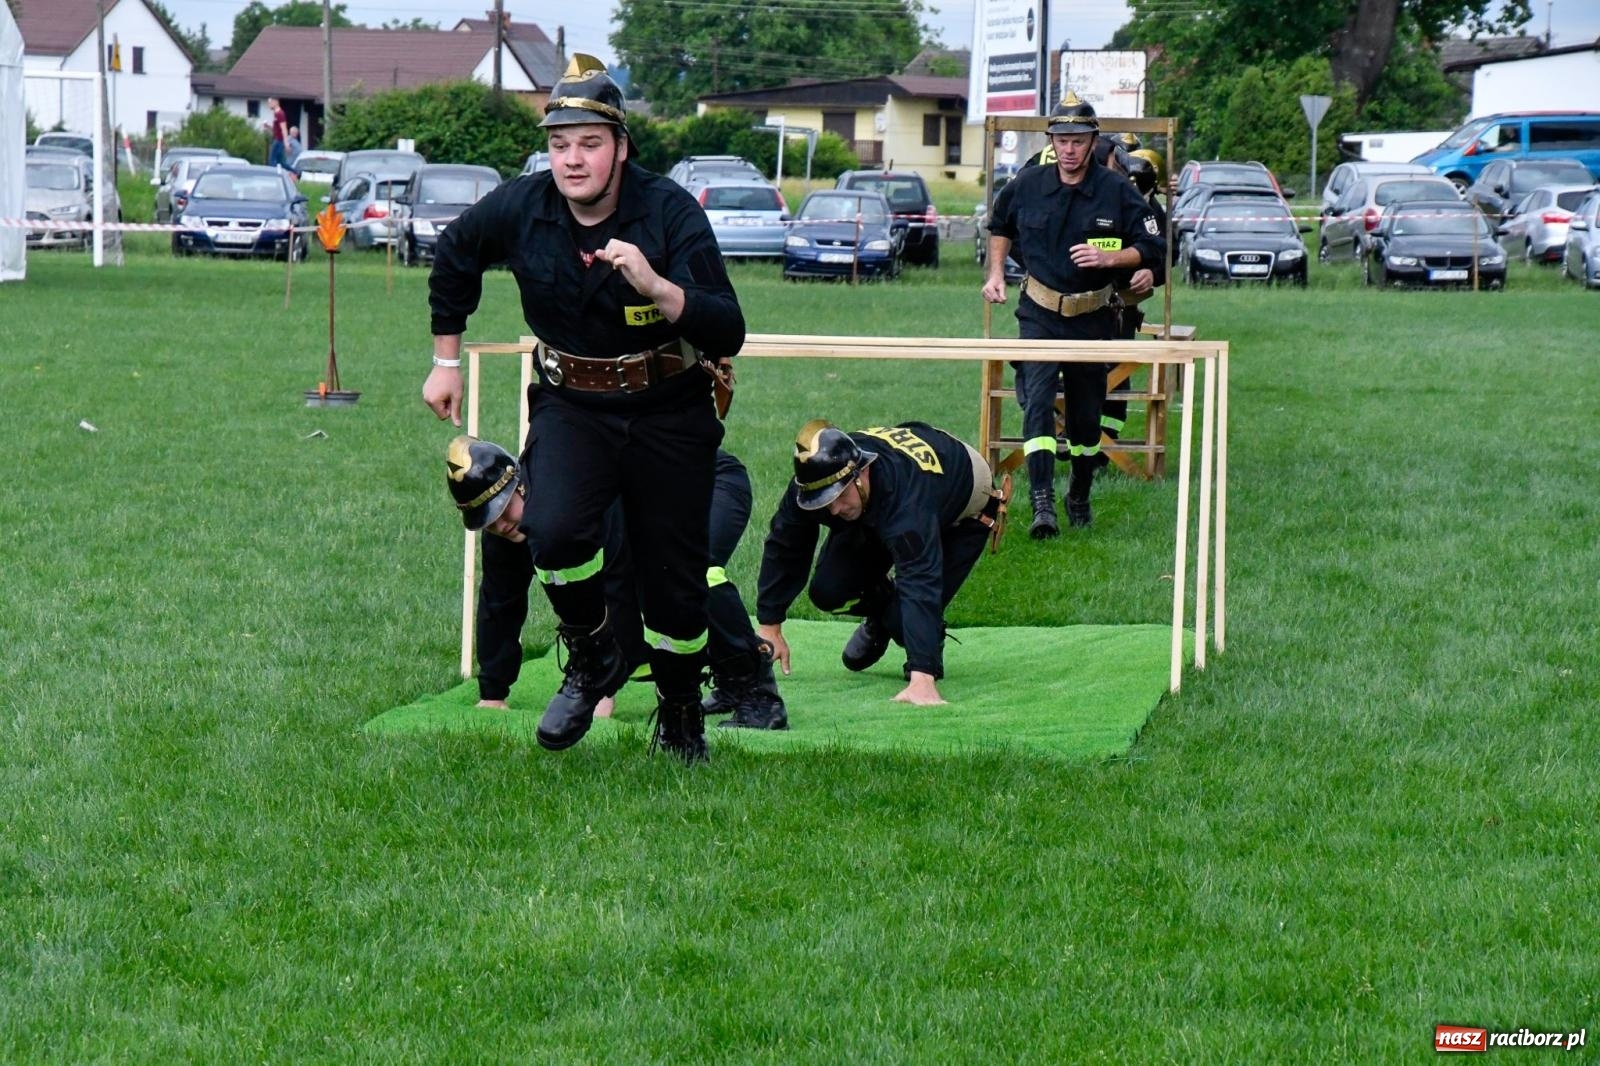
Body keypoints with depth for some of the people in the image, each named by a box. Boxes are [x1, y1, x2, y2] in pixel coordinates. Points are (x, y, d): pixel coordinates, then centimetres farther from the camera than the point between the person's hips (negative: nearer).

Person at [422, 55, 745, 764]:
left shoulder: (669, 211, -19)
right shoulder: (519, 208, -11)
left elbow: (728, 335, -25)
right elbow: (454, 260, 12)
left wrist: (657, 286, -41)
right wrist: (446, 359, 15)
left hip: (668, 412, -1)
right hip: (571, 405, 1)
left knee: (675, 578, 4)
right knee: (555, 532, -26)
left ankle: (680, 714, 31)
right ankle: (594, 659, 3)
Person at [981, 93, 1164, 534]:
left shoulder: (1118, 192, -7)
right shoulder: (1026, 185, -2)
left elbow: (1152, 247, -4)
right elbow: (1000, 225, 19)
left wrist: (1108, 258, -19)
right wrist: (996, 273, 9)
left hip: (1093, 319, 0)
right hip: (1040, 315, 0)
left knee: (1086, 413, 10)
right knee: (1038, 402, -17)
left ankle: (1080, 497, 31)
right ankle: (1042, 505, -24)